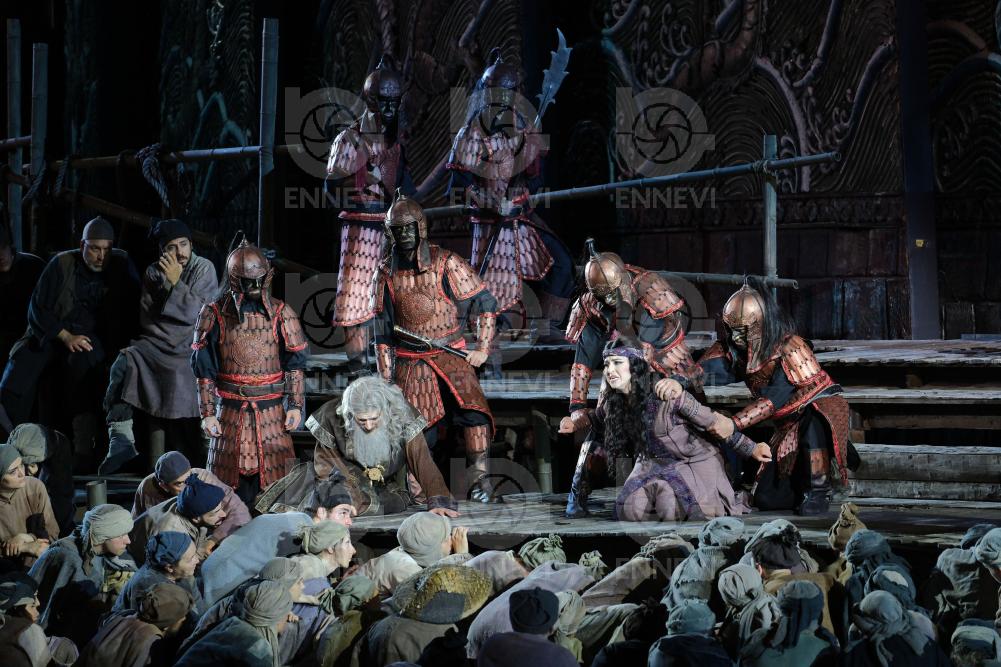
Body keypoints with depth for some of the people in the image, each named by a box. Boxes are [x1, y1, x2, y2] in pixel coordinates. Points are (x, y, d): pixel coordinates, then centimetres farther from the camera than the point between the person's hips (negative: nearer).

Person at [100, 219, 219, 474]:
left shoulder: (204, 269, 0)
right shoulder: (153, 273, 10)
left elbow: (199, 313, -11)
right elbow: (147, 318, 10)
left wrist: (175, 282, -14)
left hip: (190, 346, -2)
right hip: (157, 344, 2)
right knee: (124, 364, -27)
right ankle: (121, 440, -33)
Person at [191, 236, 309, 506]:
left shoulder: (281, 313, 2)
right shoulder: (214, 315, -1)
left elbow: (295, 364, 6)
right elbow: (204, 370, 2)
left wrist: (295, 405, 0)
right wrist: (207, 413, -2)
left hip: (272, 410, 0)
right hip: (230, 411, 0)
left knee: (275, 475, -1)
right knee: (232, 477, 2)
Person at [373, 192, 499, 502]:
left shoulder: (446, 263, -5)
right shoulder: (388, 272, 6)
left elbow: (485, 303, 1)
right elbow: (383, 327, 12)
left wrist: (482, 349, -5)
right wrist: (386, 377, 9)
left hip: (450, 355, -3)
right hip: (410, 364, 3)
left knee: (473, 408, -22)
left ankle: (480, 479, -18)